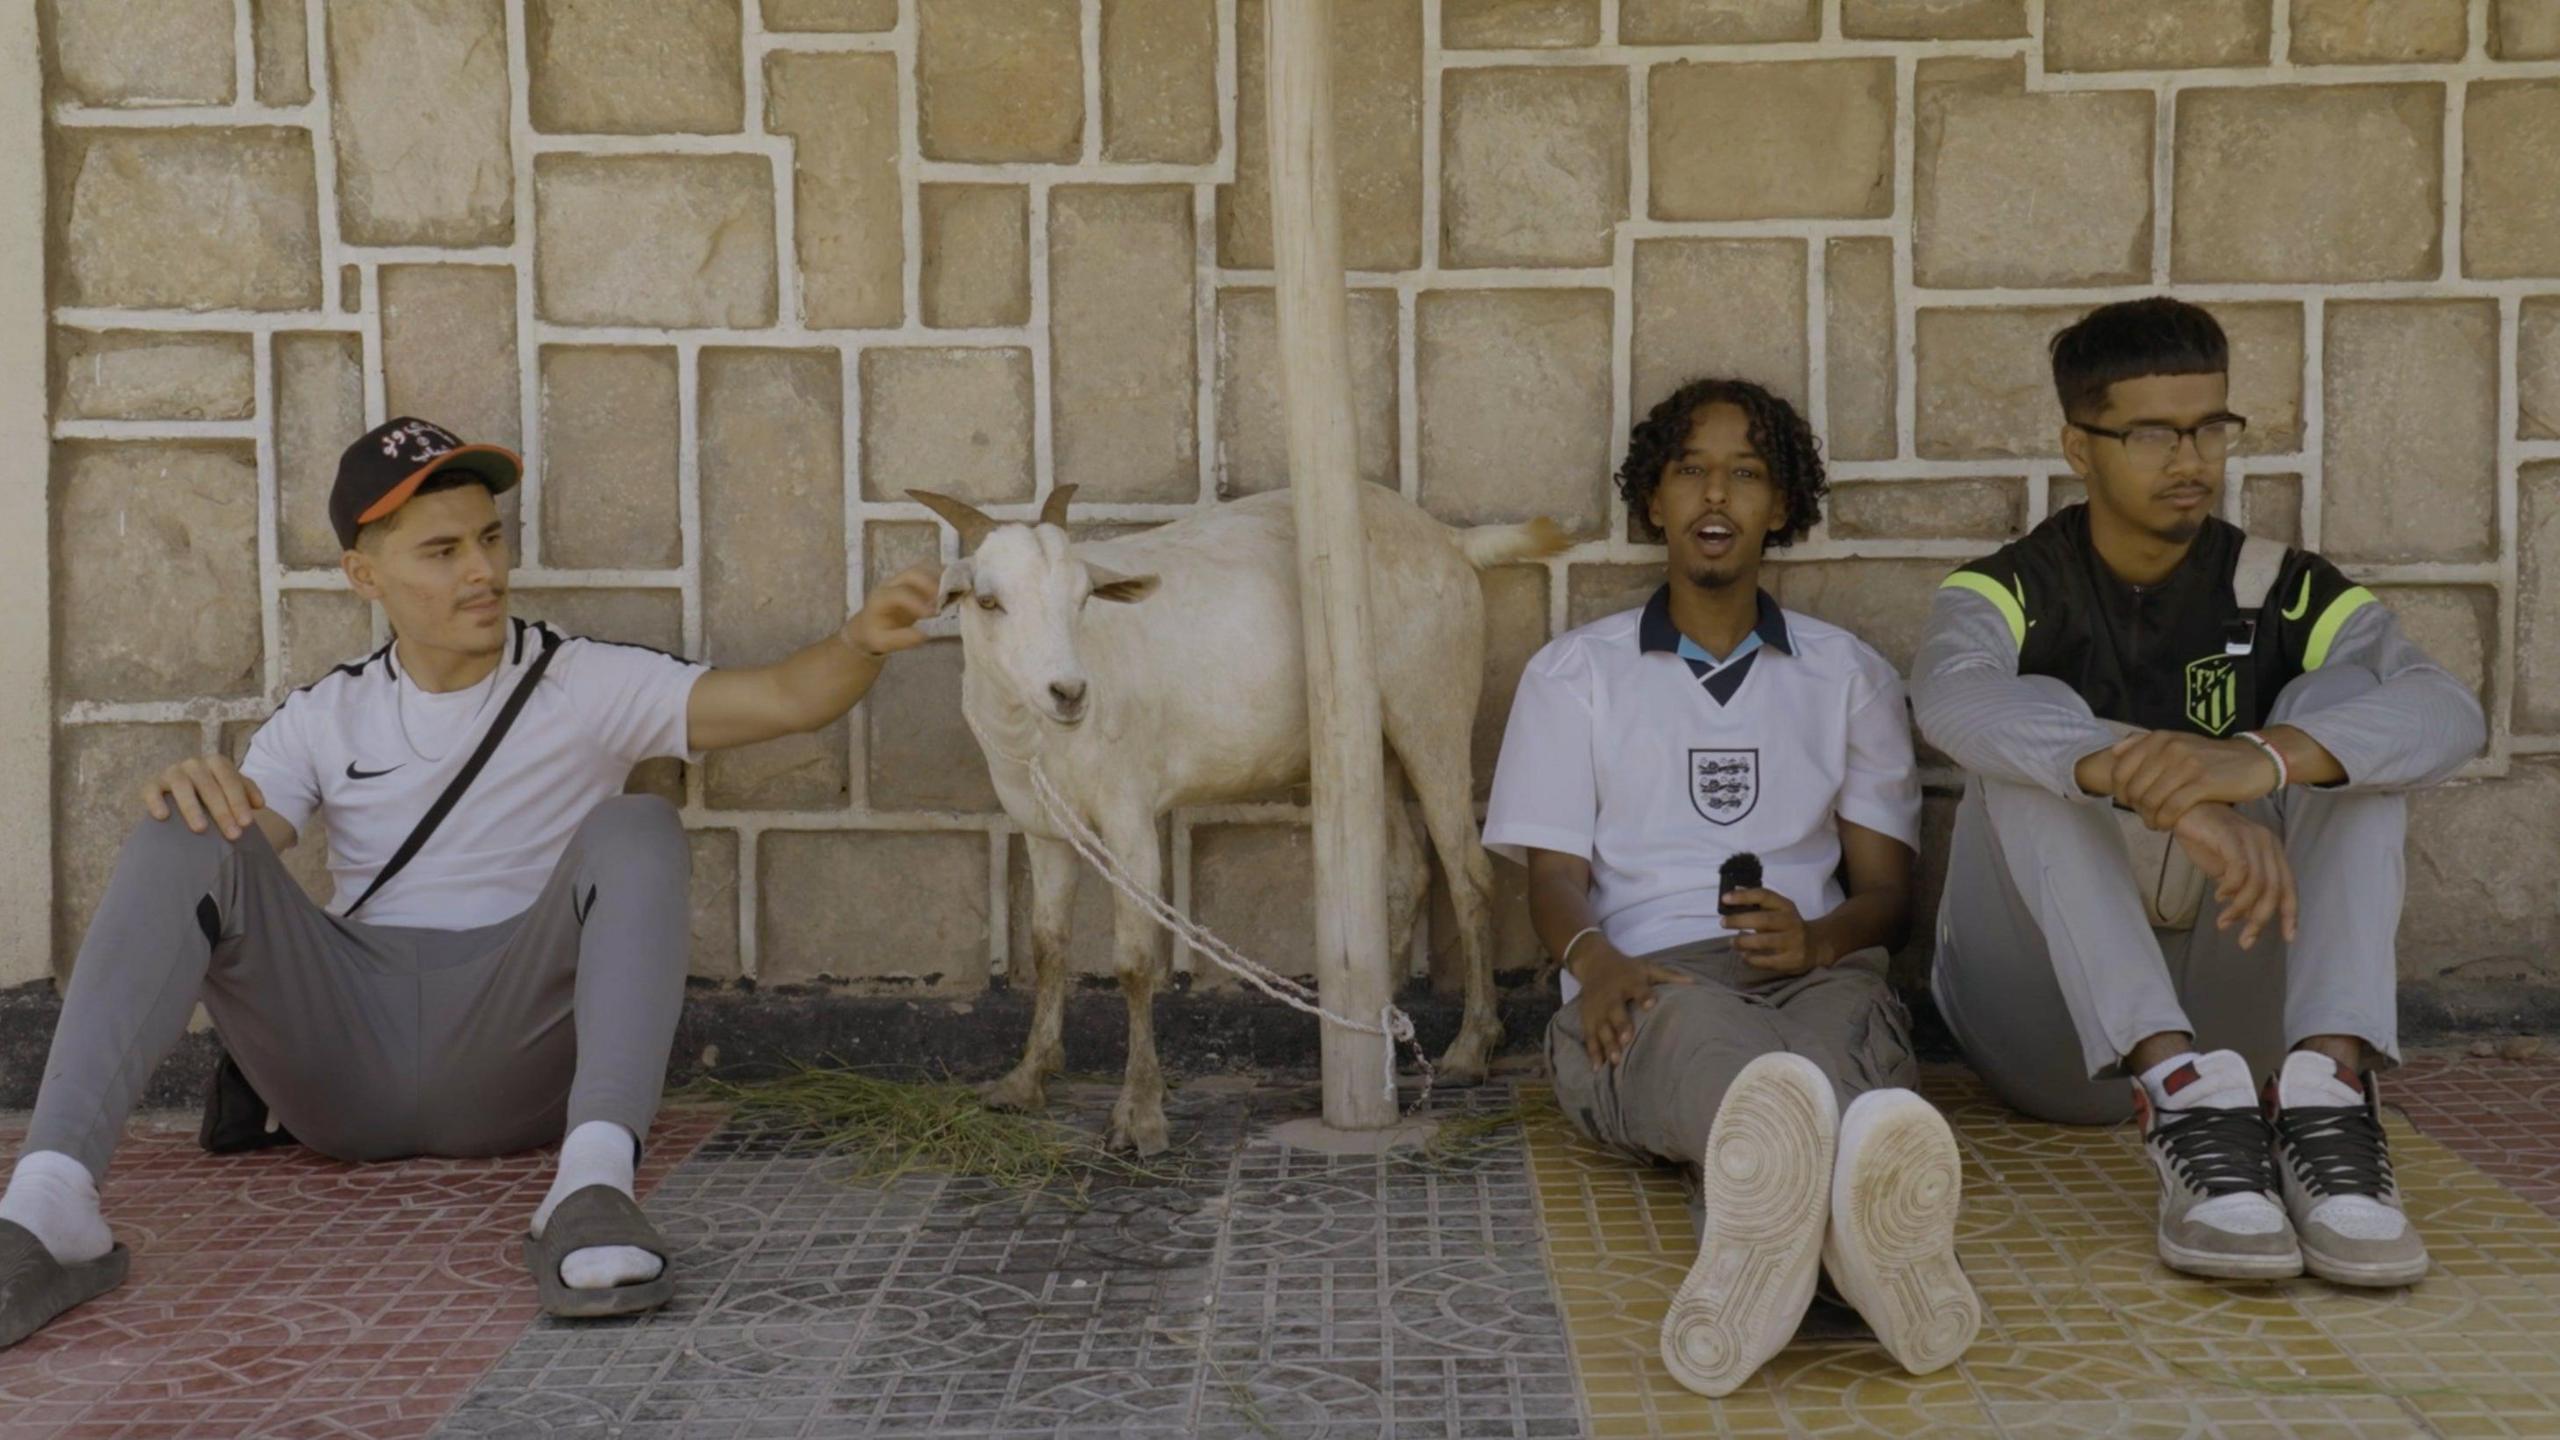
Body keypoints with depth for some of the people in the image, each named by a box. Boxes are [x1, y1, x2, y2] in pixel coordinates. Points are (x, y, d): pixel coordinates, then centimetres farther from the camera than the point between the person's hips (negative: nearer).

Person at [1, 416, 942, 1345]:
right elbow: (225, 864, 1)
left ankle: (592, 1187, -46)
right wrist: (193, 790, -23)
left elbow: (782, 698, -7)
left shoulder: (585, 685, 6)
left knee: (634, 832, -25)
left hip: (511, 1059, -2)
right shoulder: (325, 719, 14)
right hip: (348, 1055, 2)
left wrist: (862, 640, -29)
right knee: (186, 836, -17)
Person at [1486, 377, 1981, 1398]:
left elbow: (1888, 890, 15)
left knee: (1853, 1011, -39)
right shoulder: (1574, 673, 21)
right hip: (1644, 986, -1)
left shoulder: (1849, 676, 24)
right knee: (1691, 1020, -42)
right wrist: (1595, 960, -16)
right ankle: (1852, 1212, -76)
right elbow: (1554, 874, 10)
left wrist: (1820, 938, -11)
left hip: (1814, 972, 2)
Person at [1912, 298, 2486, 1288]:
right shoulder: (2012, 592, -3)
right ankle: (2185, 1096, -42)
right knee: (2039, 738, -24)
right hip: (2048, 1020, -1)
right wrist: (2158, 786, -48)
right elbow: (1954, 698, -30)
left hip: (2229, 1003, 2)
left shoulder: (2286, 595, 2)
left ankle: (2329, 1087, -36)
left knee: (2342, 706, -15)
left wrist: (2261, 760, -41)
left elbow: (2447, 712, -20)